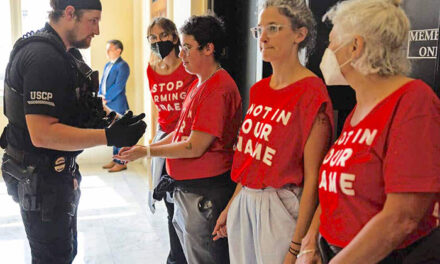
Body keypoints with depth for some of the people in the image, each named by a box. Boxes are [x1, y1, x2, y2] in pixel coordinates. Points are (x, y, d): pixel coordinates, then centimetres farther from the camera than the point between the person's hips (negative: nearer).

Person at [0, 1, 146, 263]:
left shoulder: (64, 53, 8)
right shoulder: (43, 56, -24)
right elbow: (42, 133, -30)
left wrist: (100, 117, 0)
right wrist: (109, 137, -30)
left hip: (58, 171, 10)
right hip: (41, 177, -10)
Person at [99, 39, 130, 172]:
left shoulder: (122, 66, -10)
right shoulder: (107, 65, 17)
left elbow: (118, 86, -16)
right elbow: (102, 82, 19)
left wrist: (106, 98, -13)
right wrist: (101, 96, 2)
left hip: (117, 105, -8)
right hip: (108, 105, 9)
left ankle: (122, 162, 4)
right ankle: (115, 159, 22)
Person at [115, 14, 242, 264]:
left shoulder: (218, 89, -21)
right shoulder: (199, 84, 11)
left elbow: (195, 147, -21)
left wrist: (146, 151, -12)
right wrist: (144, 147, 6)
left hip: (206, 193, -9)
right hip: (187, 188, 9)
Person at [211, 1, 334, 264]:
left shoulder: (312, 92, -15)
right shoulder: (258, 90, 6)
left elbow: (312, 176, -17)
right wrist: (231, 207, 13)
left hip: (281, 207, -7)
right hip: (244, 203, 7)